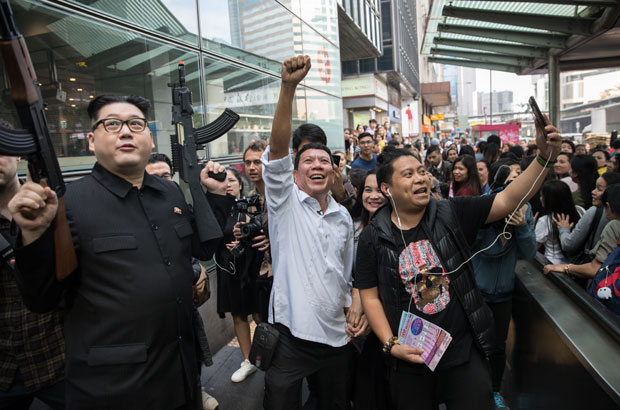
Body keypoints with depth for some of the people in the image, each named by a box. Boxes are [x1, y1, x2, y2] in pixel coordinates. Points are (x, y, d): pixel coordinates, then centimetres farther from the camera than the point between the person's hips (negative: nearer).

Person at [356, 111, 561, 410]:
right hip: (410, 357, 0)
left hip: (465, 351, 0)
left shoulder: (452, 214, -6)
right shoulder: (373, 237, -8)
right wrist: (391, 344, -11)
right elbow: (370, 296, -4)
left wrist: (545, 157, -25)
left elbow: (508, 200, -13)